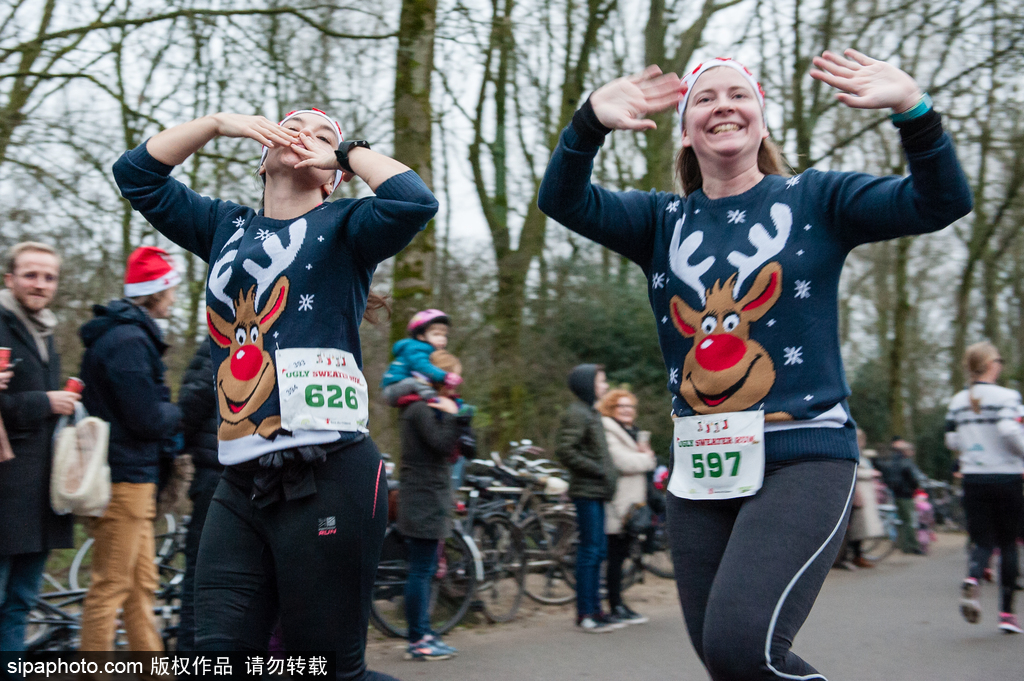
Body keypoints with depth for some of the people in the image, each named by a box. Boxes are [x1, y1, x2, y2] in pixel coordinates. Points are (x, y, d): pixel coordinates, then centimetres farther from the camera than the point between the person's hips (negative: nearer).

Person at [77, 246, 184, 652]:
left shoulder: (129, 334, 17)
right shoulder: (128, 340, -16)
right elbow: (148, 418, -20)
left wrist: (168, 420, 8)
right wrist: (177, 415, -1)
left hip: (134, 480, 11)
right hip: (124, 479, -11)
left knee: (142, 586, 14)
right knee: (110, 587, -5)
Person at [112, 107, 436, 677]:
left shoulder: (342, 226, 5)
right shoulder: (226, 226, 19)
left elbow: (416, 202, -14)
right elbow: (137, 173, 20)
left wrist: (346, 150, 1)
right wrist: (220, 123, 11)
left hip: (328, 481, -5)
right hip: (240, 485, 5)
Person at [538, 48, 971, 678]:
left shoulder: (815, 200, 4)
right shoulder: (664, 221, 11)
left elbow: (941, 202, -7)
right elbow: (564, 200, -4)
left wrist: (912, 107, -24)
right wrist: (591, 121, -24)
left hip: (803, 457, -4)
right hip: (702, 469, 5)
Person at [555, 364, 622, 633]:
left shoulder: (591, 412, 19)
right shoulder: (576, 414, -11)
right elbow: (564, 450, -21)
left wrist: (609, 473, 12)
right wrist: (598, 470, -18)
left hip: (596, 491, 10)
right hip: (586, 491, -10)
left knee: (598, 550, 12)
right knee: (590, 549, -7)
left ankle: (594, 608, 19)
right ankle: (585, 613, -2)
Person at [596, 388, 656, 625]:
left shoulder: (631, 432, 23)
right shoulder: (608, 432, -10)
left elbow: (644, 461, 21)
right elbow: (623, 462, -21)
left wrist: (646, 456, -2)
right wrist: (647, 458, -4)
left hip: (631, 504, 9)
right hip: (617, 506, -9)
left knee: (620, 555, 12)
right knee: (616, 555, -6)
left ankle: (618, 605, 16)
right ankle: (616, 607, -2)